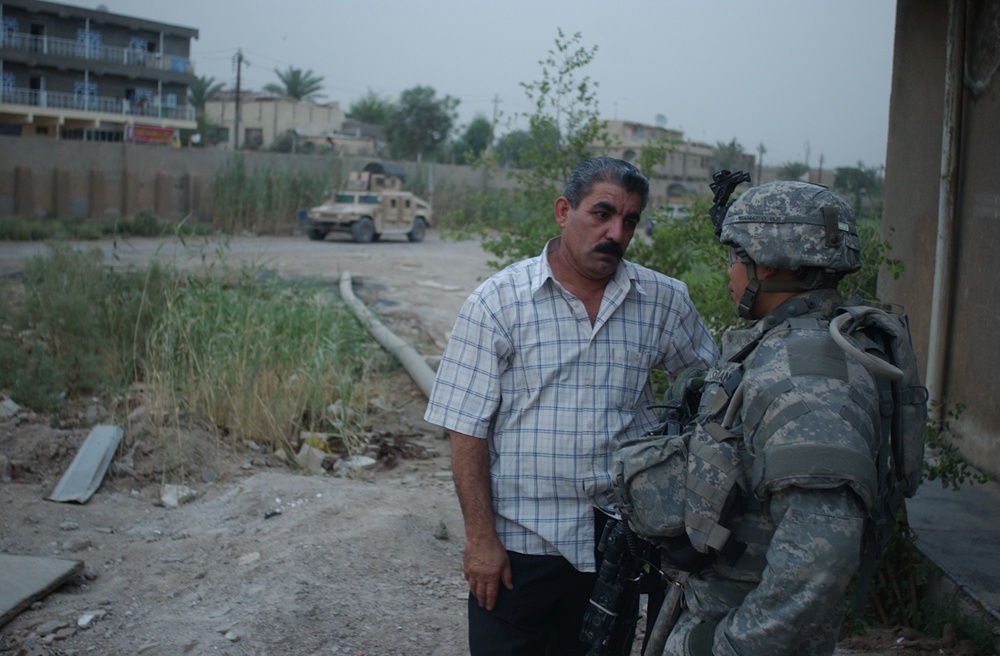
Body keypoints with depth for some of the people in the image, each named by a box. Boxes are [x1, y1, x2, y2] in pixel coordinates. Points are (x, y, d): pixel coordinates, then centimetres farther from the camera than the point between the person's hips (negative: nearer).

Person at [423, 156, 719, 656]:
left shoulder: (663, 301, 0)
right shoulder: (499, 301, -8)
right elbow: (467, 428, -8)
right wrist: (480, 538, -10)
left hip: (616, 540, 3)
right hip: (519, 543, -3)